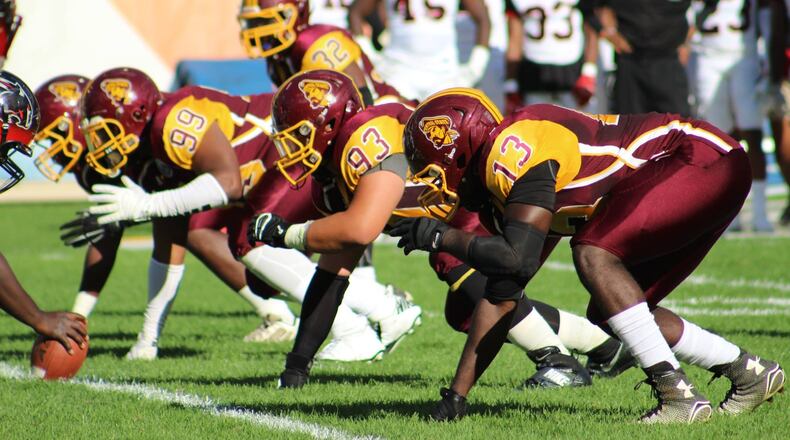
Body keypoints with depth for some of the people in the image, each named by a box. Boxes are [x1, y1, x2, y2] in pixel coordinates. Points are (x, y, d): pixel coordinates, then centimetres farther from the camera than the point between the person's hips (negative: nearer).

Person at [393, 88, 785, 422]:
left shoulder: (512, 152, -18)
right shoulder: (500, 176, 11)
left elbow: (519, 259, -26)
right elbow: (501, 296, 15)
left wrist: (439, 236, -10)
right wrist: (456, 396, 14)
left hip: (705, 158, -10)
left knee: (593, 254, -23)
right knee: (608, 314, 9)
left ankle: (678, 395, -22)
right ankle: (749, 372, 19)